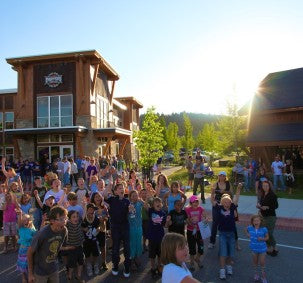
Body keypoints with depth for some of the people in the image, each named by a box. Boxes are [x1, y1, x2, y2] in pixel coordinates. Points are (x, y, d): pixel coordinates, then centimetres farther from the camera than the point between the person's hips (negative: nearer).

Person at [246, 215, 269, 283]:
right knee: (255, 262, 18)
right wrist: (248, 235, -7)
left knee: (262, 263, 7)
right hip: (254, 248, 2)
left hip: (262, 248, -2)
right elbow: (247, 231, 12)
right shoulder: (250, 228, -12)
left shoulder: (264, 229, -19)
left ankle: (263, 277, 28)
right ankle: (256, 274, 40)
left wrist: (262, 239, -22)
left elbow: (267, 237, -4)